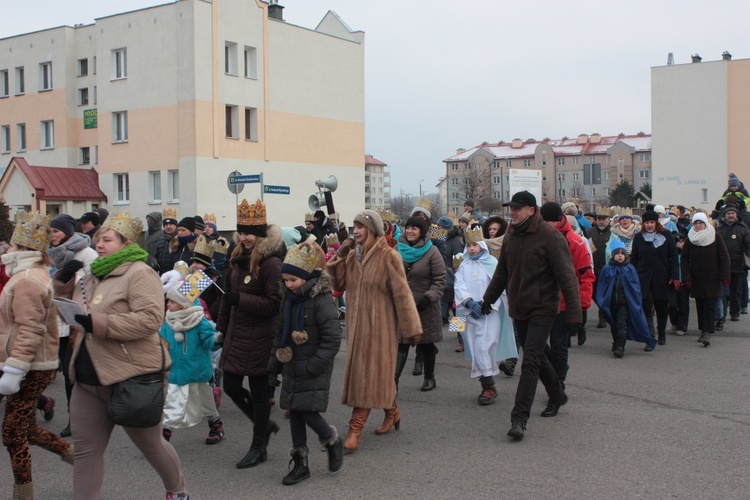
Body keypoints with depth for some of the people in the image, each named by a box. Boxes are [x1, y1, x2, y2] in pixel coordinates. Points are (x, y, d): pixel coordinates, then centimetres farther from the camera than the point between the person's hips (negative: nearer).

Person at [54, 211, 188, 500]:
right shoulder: (92, 275, 13)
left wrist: (98, 323, -26)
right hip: (89, 378, 7)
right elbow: (64, 294, 29)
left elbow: (150, 319, -26)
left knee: (151, 445, 12)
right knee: (85, 450, 8)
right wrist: (65, 276, 8)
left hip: (132, 377, -7)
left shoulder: (139, 273, -13)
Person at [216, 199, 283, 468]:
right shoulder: (238, 259, 9)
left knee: (258, 390, 4)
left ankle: (259, 447, 20)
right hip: (237, 334, 8)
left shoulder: (270, 263, -16)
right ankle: (265, 424, 34)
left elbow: (275, 304, -19)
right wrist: (221, 327, 20)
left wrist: (240, 300, -24)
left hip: (260, 337, -8)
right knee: (231, 386, 11)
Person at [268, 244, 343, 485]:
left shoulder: (322, 300, -16)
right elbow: (280, 333, 17)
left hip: (314, 371, -7)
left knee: (309, 413, -11)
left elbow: (332, 338, -18)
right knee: (294, 413, 10)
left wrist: (315, 366, -20)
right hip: (291, 367, 7)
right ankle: (300, 464, 21)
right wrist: (274, 364, 13)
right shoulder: (289, 299, 8)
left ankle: (333, 441, 20)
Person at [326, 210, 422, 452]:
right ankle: (392, 412, 35)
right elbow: (339, 284, 4)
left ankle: (355, 429, -2)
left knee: (369, 373, -4)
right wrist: (339, 257, -8)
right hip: (356, 323, 7)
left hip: (379, 325, -7)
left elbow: (402, 293, -13)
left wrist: (411, 328, -13)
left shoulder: (388, 256, -12)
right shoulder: (353, 255, 7)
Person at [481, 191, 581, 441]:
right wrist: (488, 298, 25)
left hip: (542, 309, -7)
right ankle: (557, 395, 40)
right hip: (519, 309, 7)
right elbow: (502, 272, 21)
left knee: (530, 362, -12)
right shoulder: (510, 236, 8)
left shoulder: (550, 237, -14)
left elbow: (566, 277, -16)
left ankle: (519, 418, -12)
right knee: (536, 357, 18)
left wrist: (574, 313, -19)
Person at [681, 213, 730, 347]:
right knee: (700, 306, 6)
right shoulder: (690, 240, 4)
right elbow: (684, 260, 3)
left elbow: (724, 258, 0)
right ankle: (703, 331, 17)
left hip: (712, 280, -2)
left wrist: (724, 276, -7)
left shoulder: (716, 238, -1)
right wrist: (686, 277, -8)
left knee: (710, 306, -9)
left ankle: (707, 333, -15)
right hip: (696, 280, 2)